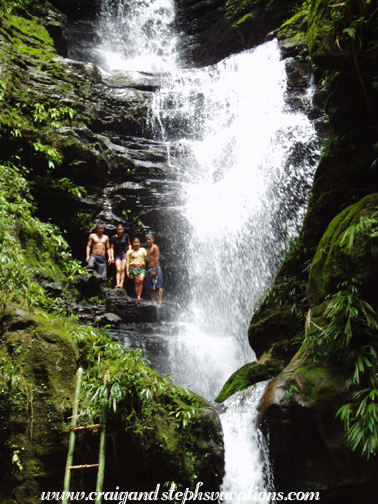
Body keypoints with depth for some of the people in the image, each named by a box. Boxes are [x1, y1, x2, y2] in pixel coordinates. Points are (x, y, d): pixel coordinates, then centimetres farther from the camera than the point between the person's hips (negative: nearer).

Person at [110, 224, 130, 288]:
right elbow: (112, 248, 3)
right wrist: (112, 257, -5)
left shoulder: (125, 236, 2)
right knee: (118, 270, -11)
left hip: (125, 254, 0)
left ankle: (121, 283, -19)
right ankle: (117, 284, -21)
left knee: (122, 269, -12)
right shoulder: (113, 237, 0)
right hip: (117, 255, 1)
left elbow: (129, 245, 12)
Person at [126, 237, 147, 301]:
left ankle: (139, 296, -23)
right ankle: (137, 297, -6)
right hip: (134, 267, -1)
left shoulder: (143, 250, 18)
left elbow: (147, 258, 14)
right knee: (137, 283, -9)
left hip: (142, 268, 1)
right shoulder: (130, 251, 14)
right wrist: (127, 271, 1)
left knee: (141, 280, -22)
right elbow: (127, 262, 11)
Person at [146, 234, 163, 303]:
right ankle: (153, 301, 4)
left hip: (155, 268, -9)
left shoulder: (155, 247, -3)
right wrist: (150, 270, 12)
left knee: (158, 285, -15)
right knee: (151, 287, 5)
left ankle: (160, 301, -22)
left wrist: (154, 270, -19)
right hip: (149, 269, 9)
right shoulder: (148, 249, 23)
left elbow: (156, 259, -12)